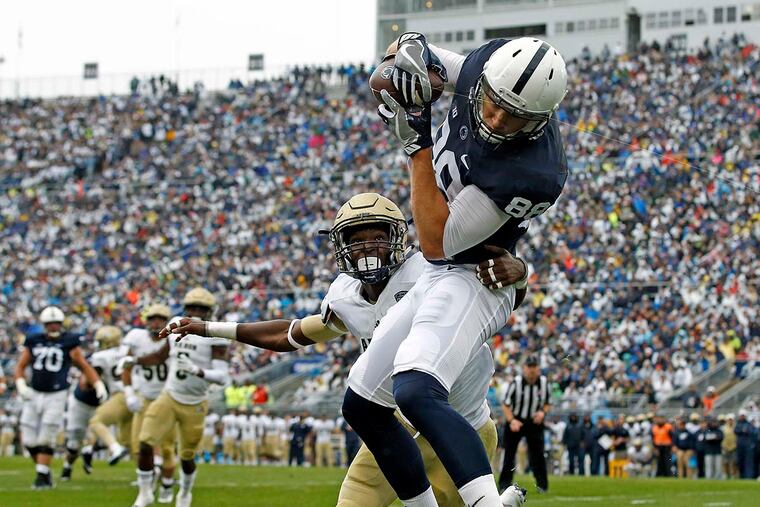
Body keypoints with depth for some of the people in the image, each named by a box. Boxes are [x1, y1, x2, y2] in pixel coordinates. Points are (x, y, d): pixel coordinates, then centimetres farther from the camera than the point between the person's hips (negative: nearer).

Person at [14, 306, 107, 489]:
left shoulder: (69, 342, -2)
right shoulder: (34, 341, 6)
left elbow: (84, 366, 3)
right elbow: (21, 366, 10)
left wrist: (99, 385, -6)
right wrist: (21, 385, -6)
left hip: (56, 396, -4)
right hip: (34, 394, 4)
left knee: (46, 438, -6)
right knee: (30, 440, 1)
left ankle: (42, 476, 3)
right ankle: (44, 471, 18)